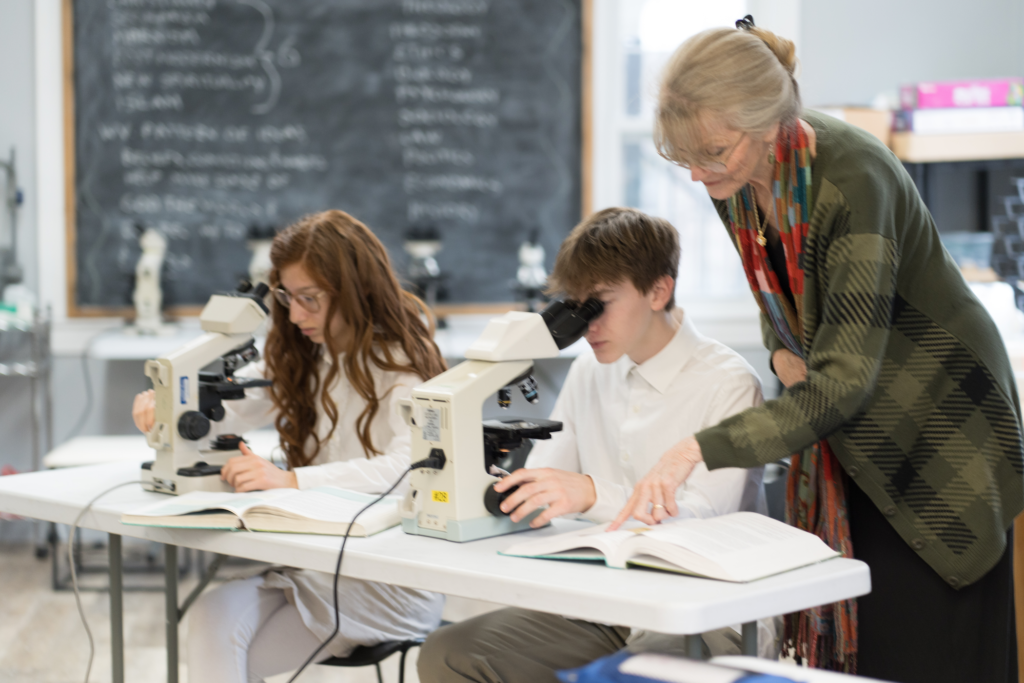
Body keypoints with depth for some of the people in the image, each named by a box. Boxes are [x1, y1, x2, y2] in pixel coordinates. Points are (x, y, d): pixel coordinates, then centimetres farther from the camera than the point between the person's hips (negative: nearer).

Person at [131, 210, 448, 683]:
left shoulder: (402, 364, -10)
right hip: (309, 563, 6)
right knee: (212, 618, -24)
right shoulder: (299, 357, 13)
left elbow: (410, 470, -27)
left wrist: (291, 480, -36)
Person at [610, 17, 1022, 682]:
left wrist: (699, 450, -43)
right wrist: (783, 349, -9)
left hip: (938, 426, -7)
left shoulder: (851, 178, -30)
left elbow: (844, 379, -34)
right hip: (848, 433, 7)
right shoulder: (734, 180, -7)